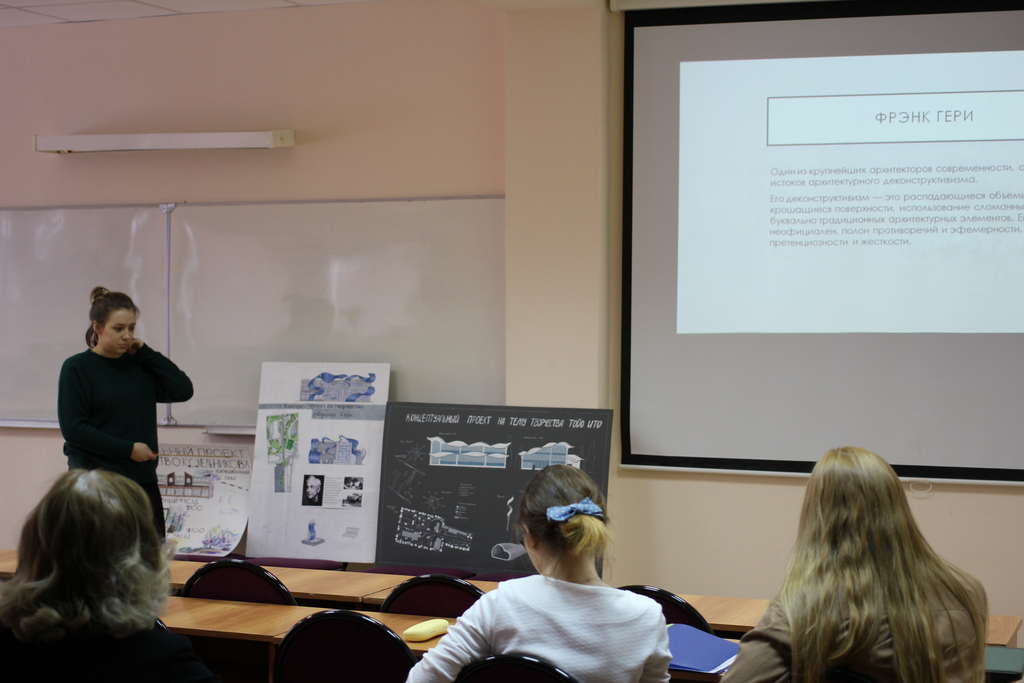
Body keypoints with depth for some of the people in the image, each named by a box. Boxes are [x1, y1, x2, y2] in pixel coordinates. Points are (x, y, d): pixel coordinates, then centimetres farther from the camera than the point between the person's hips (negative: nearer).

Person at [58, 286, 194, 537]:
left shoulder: (138, 366, 10)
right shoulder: (77, 368, -3)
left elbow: (183, 390, 1)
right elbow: (72, 428, -10)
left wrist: (144, 352, 0)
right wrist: (128, 449, -13)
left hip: (142, 479, 4)